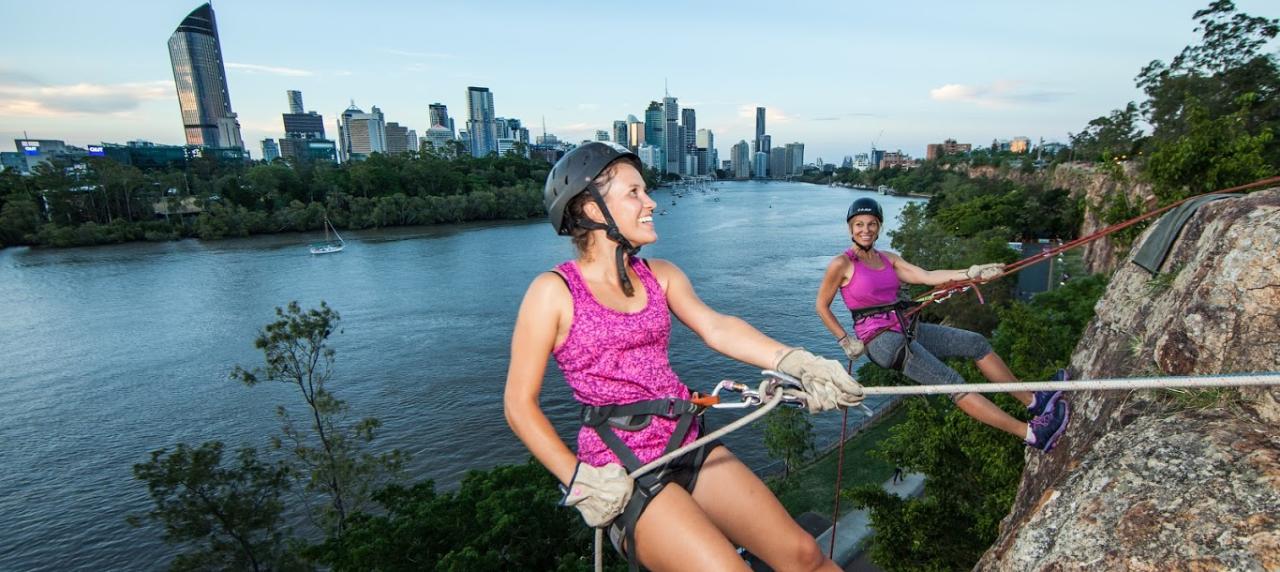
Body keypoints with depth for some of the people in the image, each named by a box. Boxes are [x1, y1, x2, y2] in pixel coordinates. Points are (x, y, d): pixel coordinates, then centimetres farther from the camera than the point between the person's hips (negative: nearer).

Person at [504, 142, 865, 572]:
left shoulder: (661, 275, 6)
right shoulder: (554, 291, -9)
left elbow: (716, 327, -9)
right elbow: (519, 404, -7)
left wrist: (795, 362, -24)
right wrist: (578, 478, -14)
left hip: (689, 446, 5)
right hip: (620, 474, -4)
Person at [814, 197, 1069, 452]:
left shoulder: (888, 259, 12)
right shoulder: (842, 264, -9)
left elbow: (927, 276, 3)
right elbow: (822, 307, -5)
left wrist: (970, 273, -9)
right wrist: (846, 342, -9)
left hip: (904, 330, 8)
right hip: (879, 340, -8)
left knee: (976, 343, 6)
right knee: (951, 382, -17)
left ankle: (1032, 400, 18)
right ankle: (1031, 433, -12)